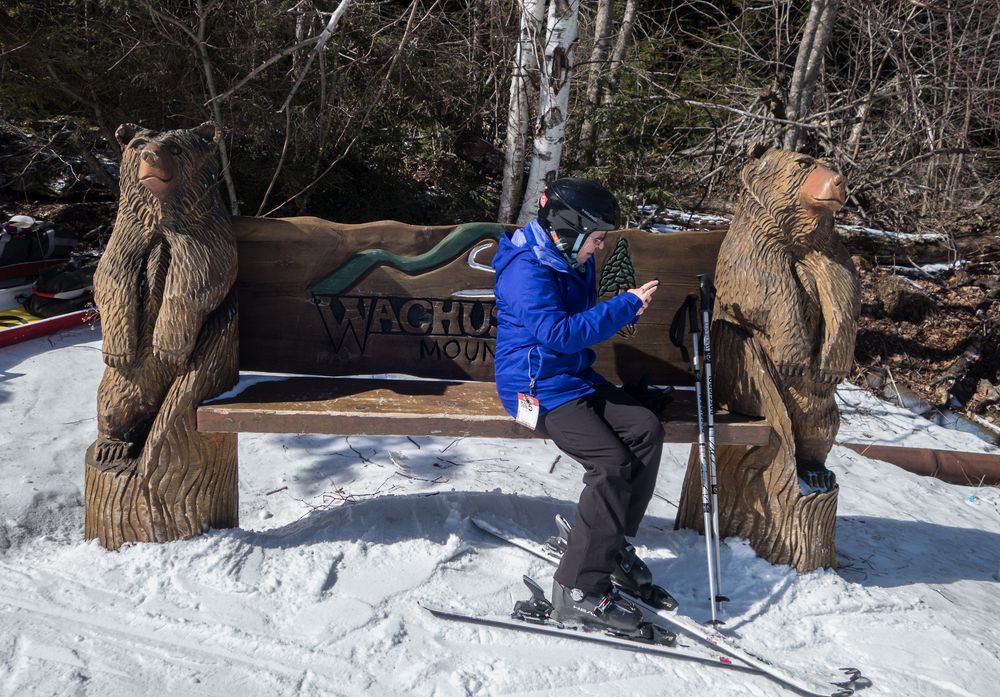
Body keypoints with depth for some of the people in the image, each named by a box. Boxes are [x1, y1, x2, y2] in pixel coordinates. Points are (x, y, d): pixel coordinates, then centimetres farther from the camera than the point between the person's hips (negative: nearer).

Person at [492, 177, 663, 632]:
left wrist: (623, 311, 1)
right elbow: (560, 333, -29)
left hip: (576, 377, 9)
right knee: (612, 463, -22)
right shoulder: (527, 270, -19)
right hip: (537, 388, -9)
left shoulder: (575, 261, 10)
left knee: (646, 430, -4)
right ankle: (580, 591, -15)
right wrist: (626, 305, -24)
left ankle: (612, 542, 11)